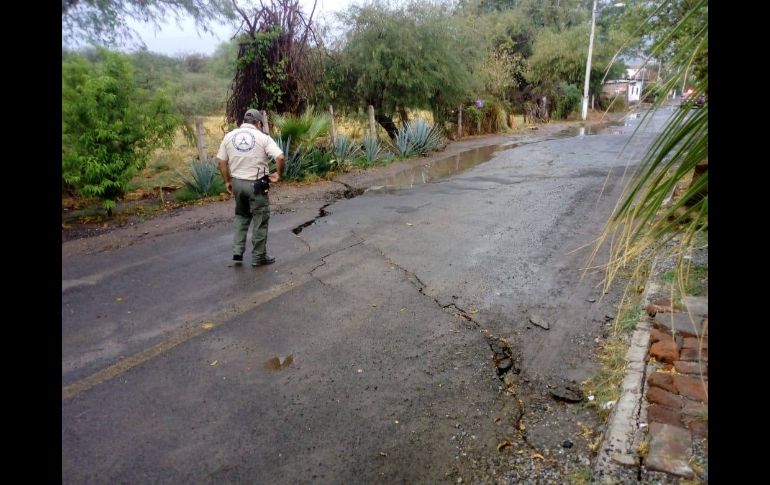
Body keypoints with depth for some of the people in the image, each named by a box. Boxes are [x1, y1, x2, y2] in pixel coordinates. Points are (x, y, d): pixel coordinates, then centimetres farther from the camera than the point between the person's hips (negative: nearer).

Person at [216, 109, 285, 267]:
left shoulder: (229, 136, 5)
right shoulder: (262, 137, -7)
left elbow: (221, 161, 5)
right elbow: (280, 157, -17)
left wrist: (227, 181, 13)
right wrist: (278, 174, -3)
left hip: (237, 182, 5)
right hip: (256, 184, -4)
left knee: (241, 217, 22)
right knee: (260, 220, 7)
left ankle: (237, 253, 18)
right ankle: (258, 257, 15)